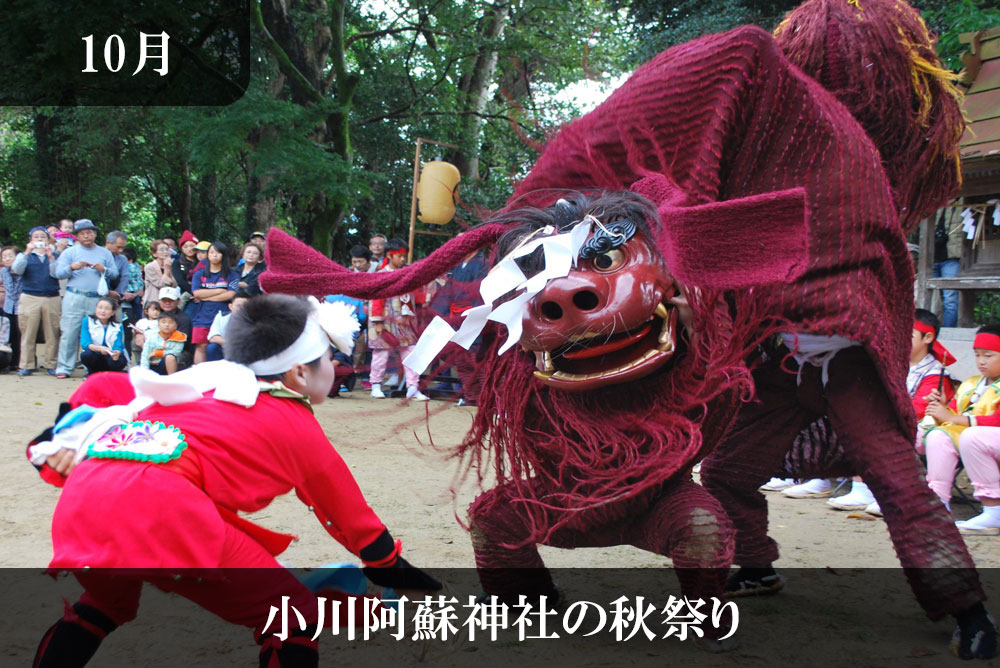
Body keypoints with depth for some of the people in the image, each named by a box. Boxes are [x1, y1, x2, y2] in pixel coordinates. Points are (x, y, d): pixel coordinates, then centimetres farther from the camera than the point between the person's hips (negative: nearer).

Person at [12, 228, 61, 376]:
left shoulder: (54, 255, 14)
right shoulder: (24, 255, 13)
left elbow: (56, 274, -3)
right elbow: (17, 270, -7)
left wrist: (50, 256, -14)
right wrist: (27, 253, -17)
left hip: (52, 298, 0)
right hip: (30, 298, 0)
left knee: (52, 334, -1)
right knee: (28, 334, -1)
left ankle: (50, 365, 6)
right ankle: (27, 366, 3)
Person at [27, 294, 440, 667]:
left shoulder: (206, 381, 32)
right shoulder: (298, 426, 18)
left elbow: (102, 388, 31)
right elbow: (350, 517, 28)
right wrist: (398, 572, 40)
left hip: (82, 487, 7)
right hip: (161, 502, -7)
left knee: (104, 601, 36)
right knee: (296, 618, 7)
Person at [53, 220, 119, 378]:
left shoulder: (105, 253, 17)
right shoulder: (70, 252, 13)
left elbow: (115, 274, 12)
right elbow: (59, 273, 3)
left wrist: (104, 270, -7)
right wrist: (72, 267, -14)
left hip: (97, 299, 1)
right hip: (74, 298, -1)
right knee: (70, 333, -6)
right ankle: (64, 368, -2)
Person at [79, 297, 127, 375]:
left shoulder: (117, 326, 2)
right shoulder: (88, 322, -1)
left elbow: (118, 346, -10)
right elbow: (84, 343, -14)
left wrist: (116, 353, -37)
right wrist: (99, 348, -35)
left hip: (111, 357, 0)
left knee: (121, 361, -34)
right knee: (86, 355, -34)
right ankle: (92, 373, 0)